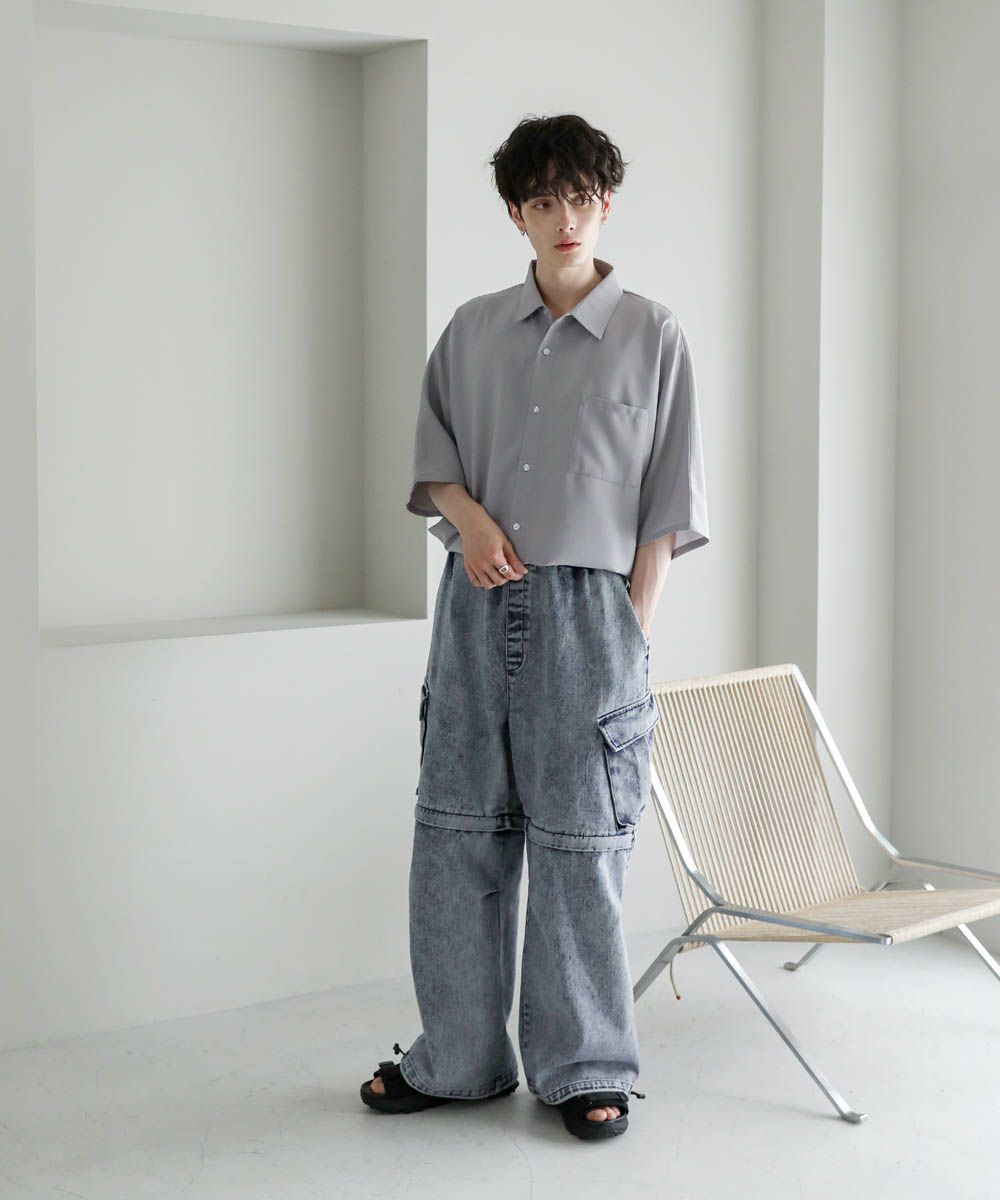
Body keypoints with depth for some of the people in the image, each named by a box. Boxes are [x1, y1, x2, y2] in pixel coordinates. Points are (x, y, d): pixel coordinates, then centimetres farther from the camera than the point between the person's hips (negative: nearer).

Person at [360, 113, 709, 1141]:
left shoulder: (652, 336, 1)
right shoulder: (472, 331, 10)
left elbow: (666, 505, 1)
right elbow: (432, 450, 16)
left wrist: (633, 629, -5)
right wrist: (467, 512, -5)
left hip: (587, 605, -3)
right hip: (477, 602, 3)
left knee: (579, 843, 1)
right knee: (456, 831, 6)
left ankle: (585, 1068, 14)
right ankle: (458, 1057, 19)